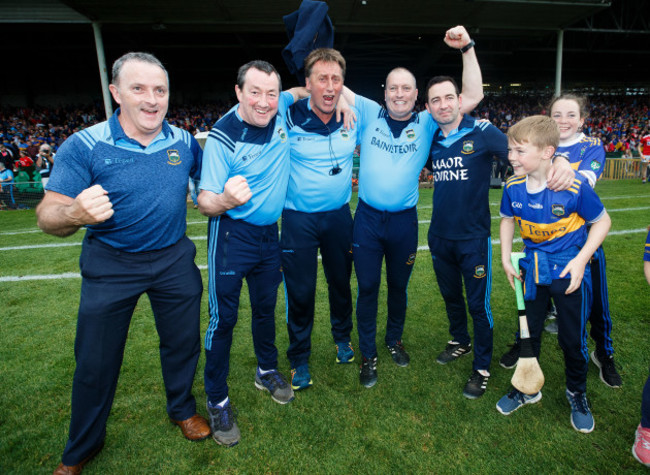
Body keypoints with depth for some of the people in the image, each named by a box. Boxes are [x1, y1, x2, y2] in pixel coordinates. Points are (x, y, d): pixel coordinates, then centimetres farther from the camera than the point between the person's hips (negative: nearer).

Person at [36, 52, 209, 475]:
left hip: (174, 260, 3)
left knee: (183, 342, 16)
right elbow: (48, 215, -19)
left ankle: (183, 408, 44)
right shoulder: (84, 146, -14)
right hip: (111, 265, -2)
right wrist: (76, 214, -42)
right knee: (95, 361, 11)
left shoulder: (184, 141, -5)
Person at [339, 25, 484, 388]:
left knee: (399, 286, 17)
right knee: (368, 287, 7)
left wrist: (467, 49, -10)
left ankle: (394, 340, 42)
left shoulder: (427, 123, 2)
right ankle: (368, 355, 25)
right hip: (368, 218, -1)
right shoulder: (369, 113, 1)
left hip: (405, 221, 1)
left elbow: (474, 96, -3)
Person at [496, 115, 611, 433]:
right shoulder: (513, 186, -9)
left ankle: (577, 393, 36)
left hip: (569, 270, -3)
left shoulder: (574, 186, -22)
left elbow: (602, 221, -8)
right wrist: (506, 258, 2)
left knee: (572, 338, 8)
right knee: (529, 332, 15)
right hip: (532, 269, 4)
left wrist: (580, 260, -16)